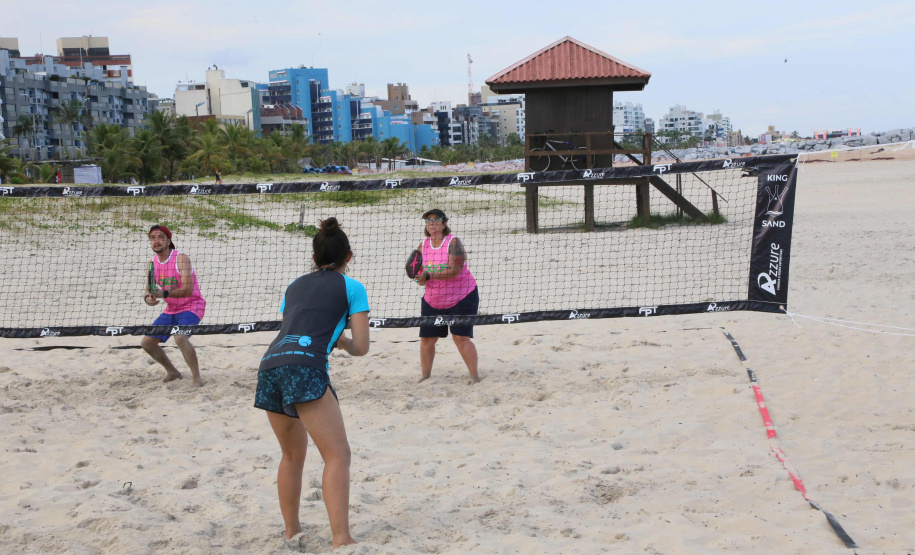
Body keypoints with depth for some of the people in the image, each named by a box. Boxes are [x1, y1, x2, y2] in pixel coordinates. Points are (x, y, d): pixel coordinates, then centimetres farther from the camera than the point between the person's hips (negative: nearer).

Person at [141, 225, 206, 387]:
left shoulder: (181, 259, -18)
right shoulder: (152, 263, 3)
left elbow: (188, 289, -25)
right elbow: (148, 289, 6)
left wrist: (164, 293, -37)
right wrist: (148, 298, -18)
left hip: (191, 306, -8)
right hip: (170, 310, 8)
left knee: (180, 337, -33)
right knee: (147, 342, 7)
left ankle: (197, 378, -21)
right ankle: (172, 372, 27)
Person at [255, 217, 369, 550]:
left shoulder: (295, 286, 27)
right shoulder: (351, 287, 13)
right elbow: (360, 347, 9)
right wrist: (344, 343, 30)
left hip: (270, 365, 6)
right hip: (305, 369, -6)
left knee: (293, 455, 23)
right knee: (337, 455, -7)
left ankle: (291, 533, 29)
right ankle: (342, 542, -18)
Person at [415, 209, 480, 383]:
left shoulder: (453, 242, -15)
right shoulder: (423, 245, 3)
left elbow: (454, 271, -26)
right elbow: (417, 270, 5)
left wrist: (428, 276, -33)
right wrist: (419, 278, -19)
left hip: (461, 298, -5)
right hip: (432, 301, 6)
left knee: (461, 337, -12)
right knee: (426, 338, 5)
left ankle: (474, 376, -3)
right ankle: (425, 374, 21)